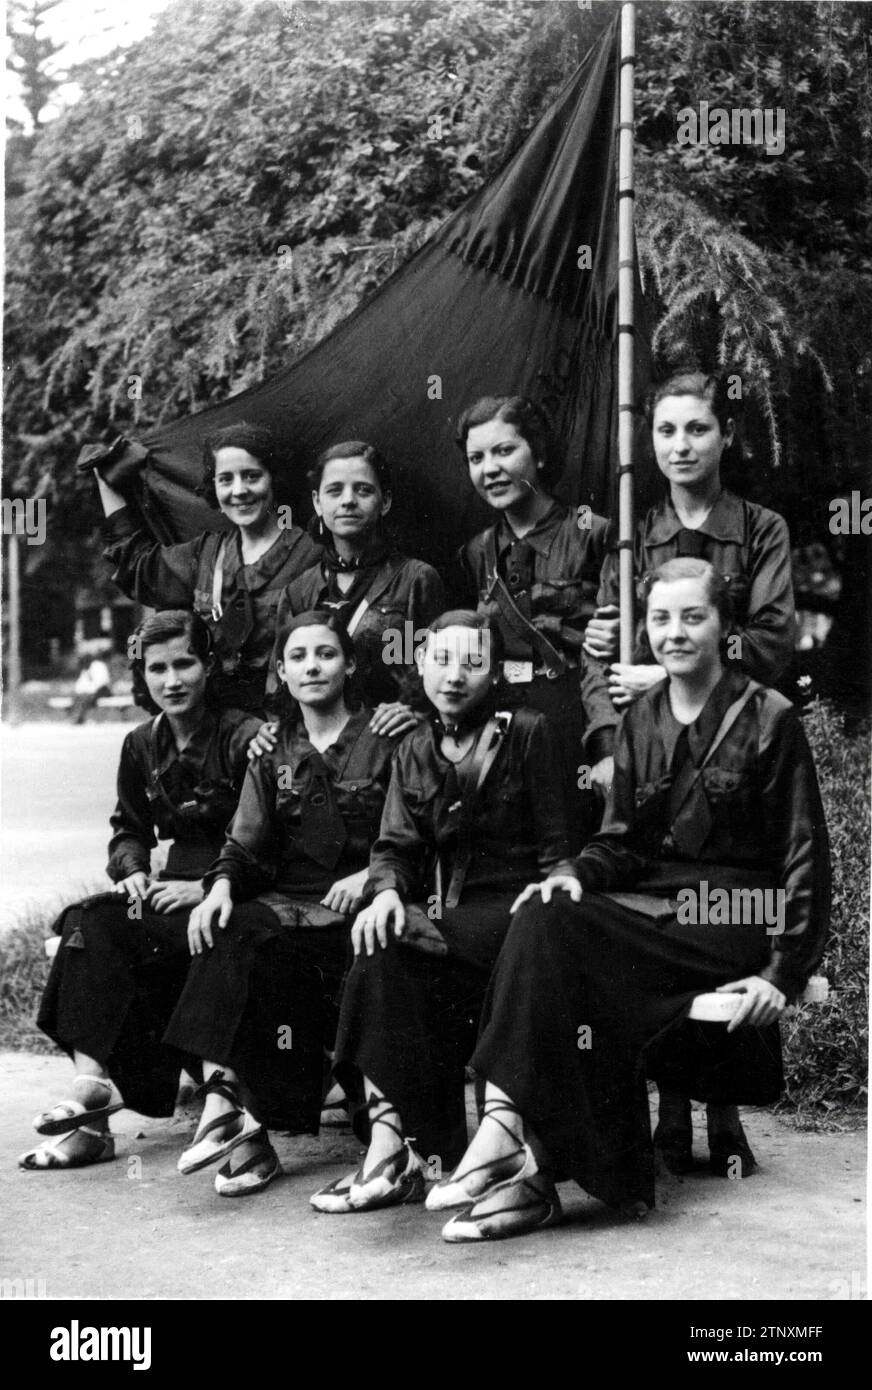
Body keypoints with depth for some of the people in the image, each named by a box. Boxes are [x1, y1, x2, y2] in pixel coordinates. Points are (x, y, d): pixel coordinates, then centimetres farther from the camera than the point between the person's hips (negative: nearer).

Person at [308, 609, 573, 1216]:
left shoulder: (528, 733, 3)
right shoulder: (415, 751, 17)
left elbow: (555, 848, 1)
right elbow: (395, 846, 10)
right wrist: (388, 891, -12)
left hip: (511, 910, -4)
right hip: (440, 912, 5)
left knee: (391, 961, -29)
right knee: (380, 956, -29)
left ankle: (391, 1140, -29)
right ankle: (399, 1147, -32)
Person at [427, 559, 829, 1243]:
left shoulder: (769, 719, -1)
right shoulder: (642, 720, 14)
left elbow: (806, 854, -3)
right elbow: (621, 840, 14)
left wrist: (785, 972, -12)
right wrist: (579, 876, -10)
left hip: (737, 921, -5)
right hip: (657, 907, 5)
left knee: (555, 936, -29)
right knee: (545, 918, -27)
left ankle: (517, 1143, -30)